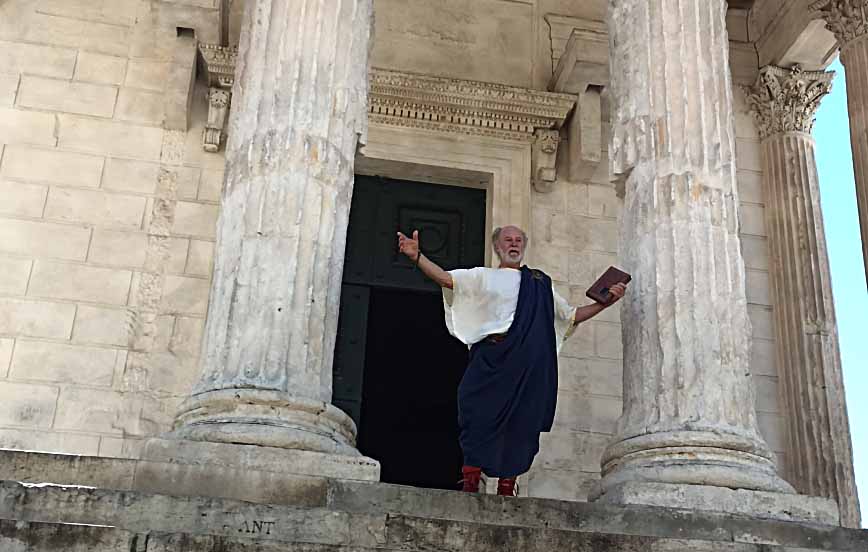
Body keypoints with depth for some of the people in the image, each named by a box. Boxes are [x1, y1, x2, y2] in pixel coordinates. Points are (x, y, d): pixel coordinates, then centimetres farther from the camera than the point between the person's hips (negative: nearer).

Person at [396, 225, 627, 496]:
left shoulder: (541, 283, 28)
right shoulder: (483, 276, 19)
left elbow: (572, 316, 30)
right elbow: (446, 278, 4)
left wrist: (606, 302, 20)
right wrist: (417, 257, -12)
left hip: (531, 366, 3)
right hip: (492, 360, -3)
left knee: (521, 423, -1)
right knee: (481, 417, -11)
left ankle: (507, 486, 6)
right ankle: (470, 484, -7)